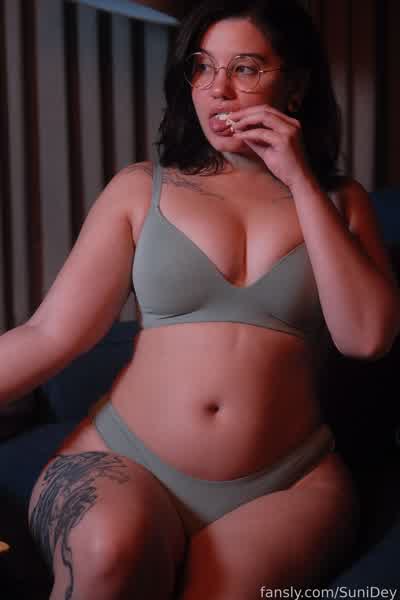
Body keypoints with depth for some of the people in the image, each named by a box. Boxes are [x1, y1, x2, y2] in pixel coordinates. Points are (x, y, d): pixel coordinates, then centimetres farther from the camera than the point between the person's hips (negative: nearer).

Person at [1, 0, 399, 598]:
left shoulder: (338, 200, 10)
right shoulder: (141, 189, 6)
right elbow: (49, 335, -2)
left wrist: (301, 184, -6)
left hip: (287, 487, 0)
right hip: (125, 464, 1)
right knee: (111, 551, -32)